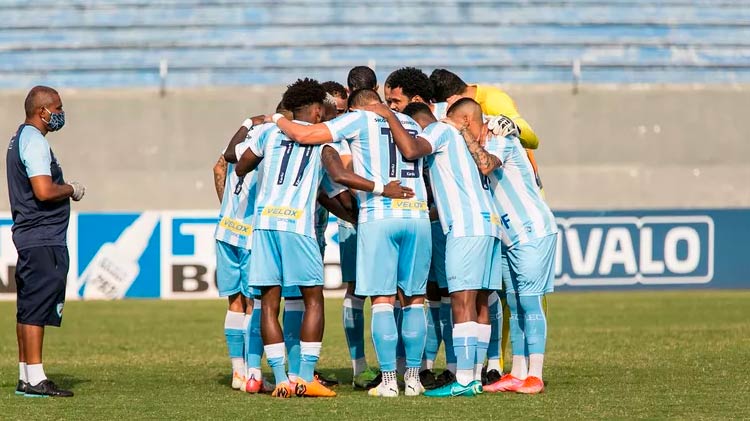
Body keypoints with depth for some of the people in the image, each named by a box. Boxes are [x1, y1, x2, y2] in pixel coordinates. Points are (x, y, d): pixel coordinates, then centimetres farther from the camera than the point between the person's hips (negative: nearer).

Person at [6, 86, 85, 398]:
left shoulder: (21, 138, 18)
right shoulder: (35, 142, -15)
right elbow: (44, 191, -24)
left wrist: (64, 188, 13)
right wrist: (72, 190, -8)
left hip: (28, 234, 11)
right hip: (43, 238, -11)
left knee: (28, 307, 12)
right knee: (38, 308, -10)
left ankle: (25, 377, 16)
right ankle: (34, 378, -11)